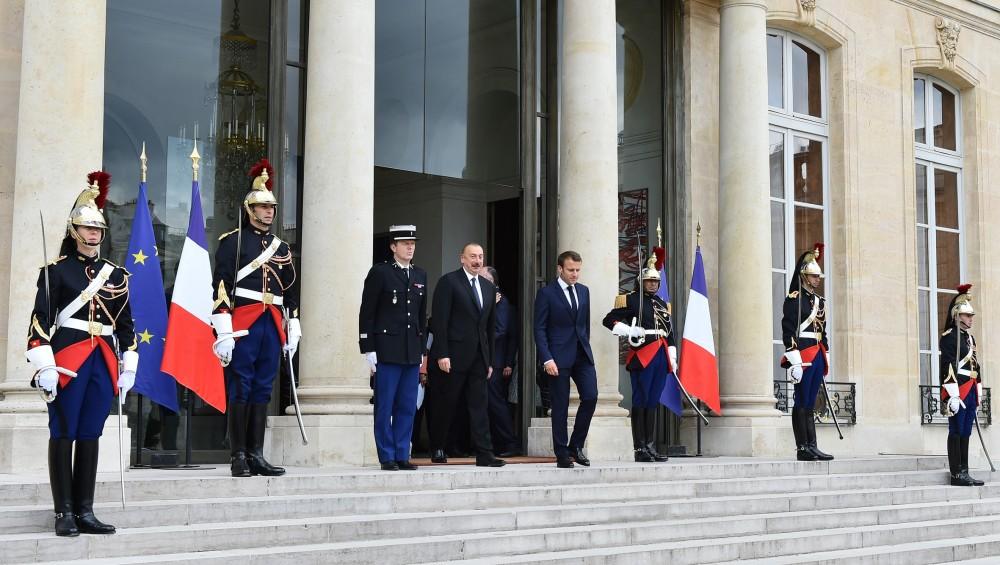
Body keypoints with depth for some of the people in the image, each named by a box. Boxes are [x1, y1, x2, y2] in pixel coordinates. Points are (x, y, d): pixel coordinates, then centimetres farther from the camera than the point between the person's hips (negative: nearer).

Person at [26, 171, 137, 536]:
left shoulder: (116, 274, 13)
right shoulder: (56, 270, 0)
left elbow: (126, 324, 15)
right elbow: (40, 319, -6)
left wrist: (128, 367, 11)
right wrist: (44, 366, -14)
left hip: (103, 362, 4)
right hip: (68, 360, -4)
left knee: (90, 435, 7)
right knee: (63, 434, 0)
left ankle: (85, 512, 12)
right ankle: (64, 513, 5)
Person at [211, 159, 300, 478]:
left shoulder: (281, 248, 18)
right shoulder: (232, 241, -1)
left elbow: (291, 292, 21)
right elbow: (221, 287, -8)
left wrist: (293, 331, 15)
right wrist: (224, 332, -15)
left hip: (273, 326, 6)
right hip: (243, 325, -6)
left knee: (262, 391, 7)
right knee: (240, 390, -3)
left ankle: (256, 456, 11)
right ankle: (238, 457, 2)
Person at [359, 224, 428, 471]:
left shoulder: (420, 275, 14)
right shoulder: (379, 272, -3)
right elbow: (366, 313, -5)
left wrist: (422, 349, 15)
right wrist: (368, 349, -9)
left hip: (412, 352, 5)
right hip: (387, 349, -5)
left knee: (408, 408, 7)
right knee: (385, 407, -1)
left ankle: (402, 456, 14)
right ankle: (387, 457, 6)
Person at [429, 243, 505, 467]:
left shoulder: (488, 287, 15)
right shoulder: (448, 281, -4)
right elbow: (439, 320, -9)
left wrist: (490, 360, 14)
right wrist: (441, 354, -16)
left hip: (479, 357, 5)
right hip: (454, 355, -5)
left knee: (479, 406, 1)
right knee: (446, 404, 4)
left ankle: (484, 454, -1)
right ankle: (437, 449, 19)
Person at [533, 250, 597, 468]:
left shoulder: (584, 291, 13)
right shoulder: (546, 293, -4)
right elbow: (539, 329, -7)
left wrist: (586, 348, 12)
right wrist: (547, 359, -14)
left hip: (582, 354, 5)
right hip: (559, 357, -5)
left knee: (590, 397, -6)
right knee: (560, 406, 0)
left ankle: (576, 446, 10)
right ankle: (562, 455, 8)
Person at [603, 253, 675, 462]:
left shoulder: (663, 305, 20)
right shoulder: (630, 300, 0)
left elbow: (670, 334, 23)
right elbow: (609, 320, -4)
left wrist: (673, 358, 16)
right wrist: (630, 331, -17)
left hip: (661, 358, 6)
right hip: (642, 356, -6)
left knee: (653, 403, 9)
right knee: (640, 402, -5)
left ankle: (651, 447, 13)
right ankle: (639, 449, -3)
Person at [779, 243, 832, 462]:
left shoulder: (819, 301, 20)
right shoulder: (794, 299, -6)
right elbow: (788, 330, -13)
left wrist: (825, 359, 20)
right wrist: (794, 359, -19)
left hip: (817, 357, 8)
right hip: (803, 356, -8)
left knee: (810, 405, 9)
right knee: (801, 403, -5)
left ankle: (812, 447, 9)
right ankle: (802, 449, -3)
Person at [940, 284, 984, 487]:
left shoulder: (970, 338, 18)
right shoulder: (949, 337, -9)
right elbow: (948, 367, -16)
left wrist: (978, 394, 18)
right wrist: (953, 396, -21)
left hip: (970, 393, 9)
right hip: (957, 393, -8)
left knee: (965, 434, 9)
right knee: (956, 433, -5)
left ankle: (964, 474, 12)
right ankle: (956, 475, -2)